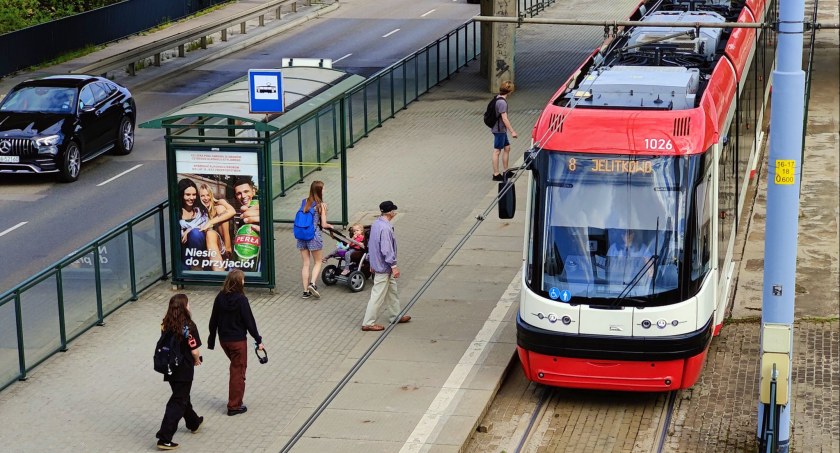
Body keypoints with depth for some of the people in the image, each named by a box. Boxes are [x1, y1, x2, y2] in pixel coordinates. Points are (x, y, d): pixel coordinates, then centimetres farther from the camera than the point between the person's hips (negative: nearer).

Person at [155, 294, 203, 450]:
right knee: (177, 403, 1)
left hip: (169, 367, 7)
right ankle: (164, 438, -3)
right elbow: (194, 351, -19)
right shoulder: (188, 326, -20)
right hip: (184, 370, -6)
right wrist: (197, 360, 3)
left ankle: (193, 422, 48)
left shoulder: (166, 325, -3)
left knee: (182, 396, 26)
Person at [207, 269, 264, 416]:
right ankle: (234, 405, 9)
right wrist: (258, 340, -5)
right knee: (238, 371, 5)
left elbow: (213, 321, 3)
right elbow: (249, 321, -14)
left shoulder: (220, 297, -3)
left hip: (224, 339, 6)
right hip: (238, 340, -6)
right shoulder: (241, 299, -18)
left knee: (235, 367, 24)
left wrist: (211, 340, 13)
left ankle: (235, 400, 27)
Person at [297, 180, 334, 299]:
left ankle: (306, 291, 11)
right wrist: (330, 226, 15)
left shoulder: (304, 202, 2)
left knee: (306, 263, 11)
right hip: (314, 236, -4)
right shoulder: (321, 205, -9)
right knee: (317, 262, 12)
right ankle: (312, 283, -9)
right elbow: (323, 224, -7)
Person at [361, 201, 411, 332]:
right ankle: (368, 323, 4)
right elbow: (387, 249, -26)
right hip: (383, 267, -10)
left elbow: (370, 243, 14)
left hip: (377, 263, 10)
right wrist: (394, 266, -20)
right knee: (378, 295, -2)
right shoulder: (385, 228, -25)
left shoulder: (376, 224, 5)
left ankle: (395, 316, 34)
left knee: (392, 290, 22)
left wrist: (372, 262, 23)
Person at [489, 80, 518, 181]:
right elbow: (504, 118, -25)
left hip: (501, 129, 10)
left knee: (507, 148, 16)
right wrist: (512, 131, -23)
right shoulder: (502, 102, -23)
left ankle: (506, 171, 24)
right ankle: (496, 175, 3)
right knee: (497, 151, -3)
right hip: (499, 130, -10)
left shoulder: (498, 98, 8)